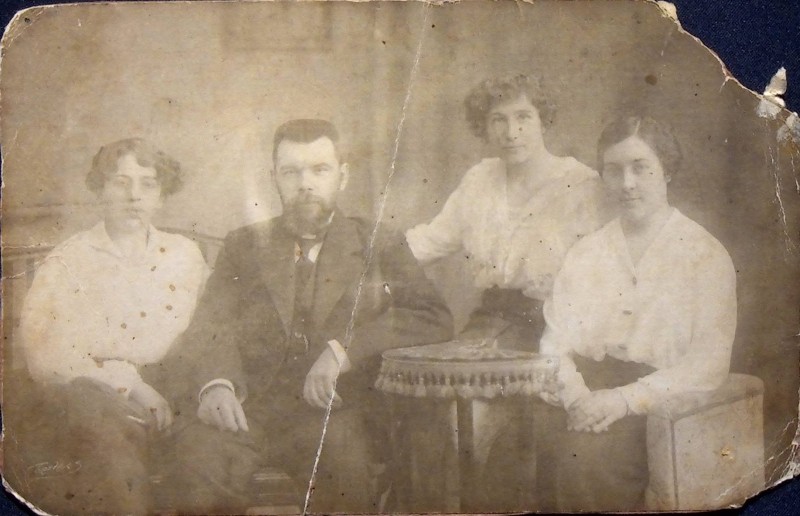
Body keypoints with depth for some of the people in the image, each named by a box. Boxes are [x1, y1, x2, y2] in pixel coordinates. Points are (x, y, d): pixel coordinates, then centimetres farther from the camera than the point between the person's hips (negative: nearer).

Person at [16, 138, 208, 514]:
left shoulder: (184, 256, 14)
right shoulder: (68, 261, 5)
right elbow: (45, 355, -7)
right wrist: (128, 382, -17)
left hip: (163, 389, 2)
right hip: (85, 393, -2)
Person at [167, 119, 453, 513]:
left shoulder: (379, 248, 13)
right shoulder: (244, 245, 19)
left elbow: (434, 319, -1)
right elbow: (210, 328, 6)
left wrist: (346, 348, -14)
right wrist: (215, 383, -17)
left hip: (336, 414, -1)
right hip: (251, 411, 1)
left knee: (344, 447, -34)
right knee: (200, 446, -30)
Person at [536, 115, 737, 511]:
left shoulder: (706, 256, 5)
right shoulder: (585, 253, 18)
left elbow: (709, 363, -5)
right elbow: (555, 339, 9)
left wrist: (624, 399, -17)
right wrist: (575, 393, -13)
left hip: (662, 401, -3)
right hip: (586, 398, 3)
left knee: (586, 452, -31)